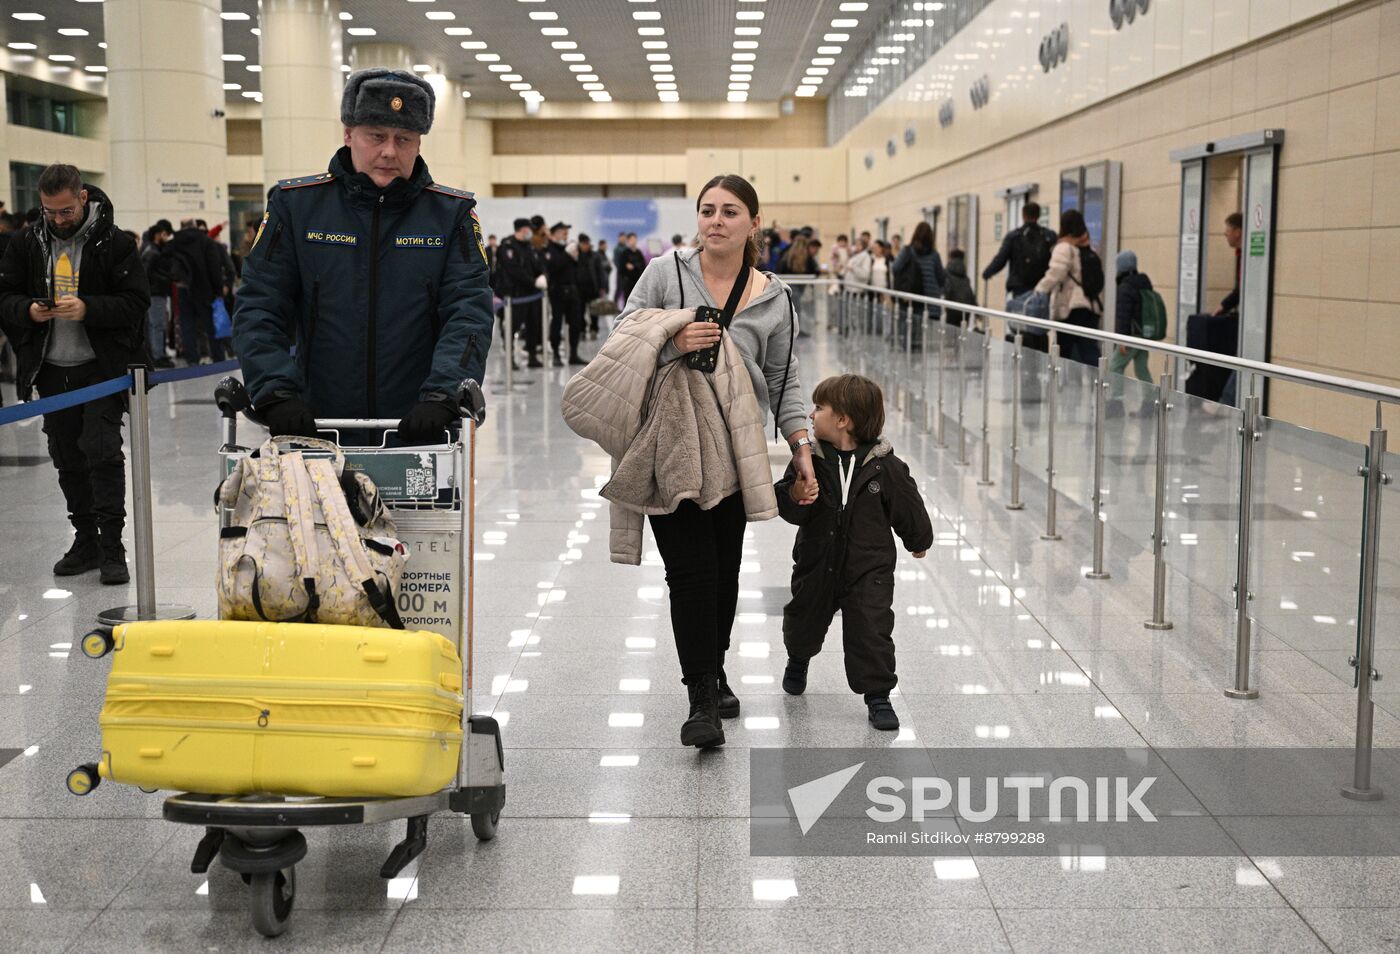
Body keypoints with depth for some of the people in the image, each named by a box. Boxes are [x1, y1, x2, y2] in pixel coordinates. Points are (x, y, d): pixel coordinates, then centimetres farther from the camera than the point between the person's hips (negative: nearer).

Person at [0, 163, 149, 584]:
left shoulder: (115, 243, -5)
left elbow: (136, 303, -9)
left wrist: (88, 309, -23)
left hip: (102, 368, -5)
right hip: (52, 370, 5)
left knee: (103, 451, -10)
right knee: (67, 460, 10)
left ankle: (112, 548, -4)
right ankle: (86, 541, 22)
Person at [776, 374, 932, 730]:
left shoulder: (885, 467, -13)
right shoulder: (811, 459, -9)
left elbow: (908, 507, 2)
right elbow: (789, 509, -11)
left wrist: (919, 540, 16)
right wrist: (795, 497, -33)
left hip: (869, 569, -3)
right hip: (816, 565, 3)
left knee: (872, 630, -7)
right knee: (805, 619, 22)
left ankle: (878, 695, 9)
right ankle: (798, 659, 53)